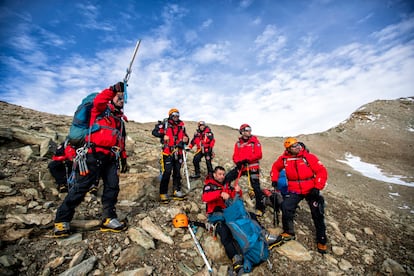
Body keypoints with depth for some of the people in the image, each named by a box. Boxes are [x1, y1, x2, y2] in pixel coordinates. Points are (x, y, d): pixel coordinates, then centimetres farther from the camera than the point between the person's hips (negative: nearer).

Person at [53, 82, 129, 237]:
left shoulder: (120, 118, 24)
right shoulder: (101, 109, 8)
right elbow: (98, 100, -19)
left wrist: (123, 158, 19)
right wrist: (114, 89, -25)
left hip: (111, 158, 6)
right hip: (95, 154, -6)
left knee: (112, 186, 0)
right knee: (82, 186, -4)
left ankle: (109, 219, 8)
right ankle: (62, 220, 11)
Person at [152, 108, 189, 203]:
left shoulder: (181, 125, 9)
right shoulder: (164, 124, -3)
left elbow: (184, 136, 18)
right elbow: (154, 132, -5)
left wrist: (186, 139, -4)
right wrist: (163, 135, -19)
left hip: (178, 153, 5)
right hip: (167, 153, -5)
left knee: (177, 172, 12)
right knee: (167, 172, -7)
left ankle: (177, 191, 24)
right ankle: (163, 194, 5)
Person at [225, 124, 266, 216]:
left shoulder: (254, 141, -3)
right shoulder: (238, 143, 7)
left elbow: (259, 154, -12)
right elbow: (235, 156, 4)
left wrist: (247, 159, -20)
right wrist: (238, 162, -17)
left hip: (252, 167, -4)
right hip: (241, 166, 4)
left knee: (256, 188, -3)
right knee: (227, 178, -4)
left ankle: (260, 208, 16)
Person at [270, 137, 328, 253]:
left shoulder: (309, 157, -14)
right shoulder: (284, 158, -6)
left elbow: (322, 171, -12)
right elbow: (275, 167, 12)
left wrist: (317, 188, -18)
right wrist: (274, 180, 3)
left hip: (311, 190, -1)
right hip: (294, 190, 1)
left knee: (318, 215, 7)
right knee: (286, 208, -13)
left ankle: (321, 240, 30)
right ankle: (289, 232, 13)